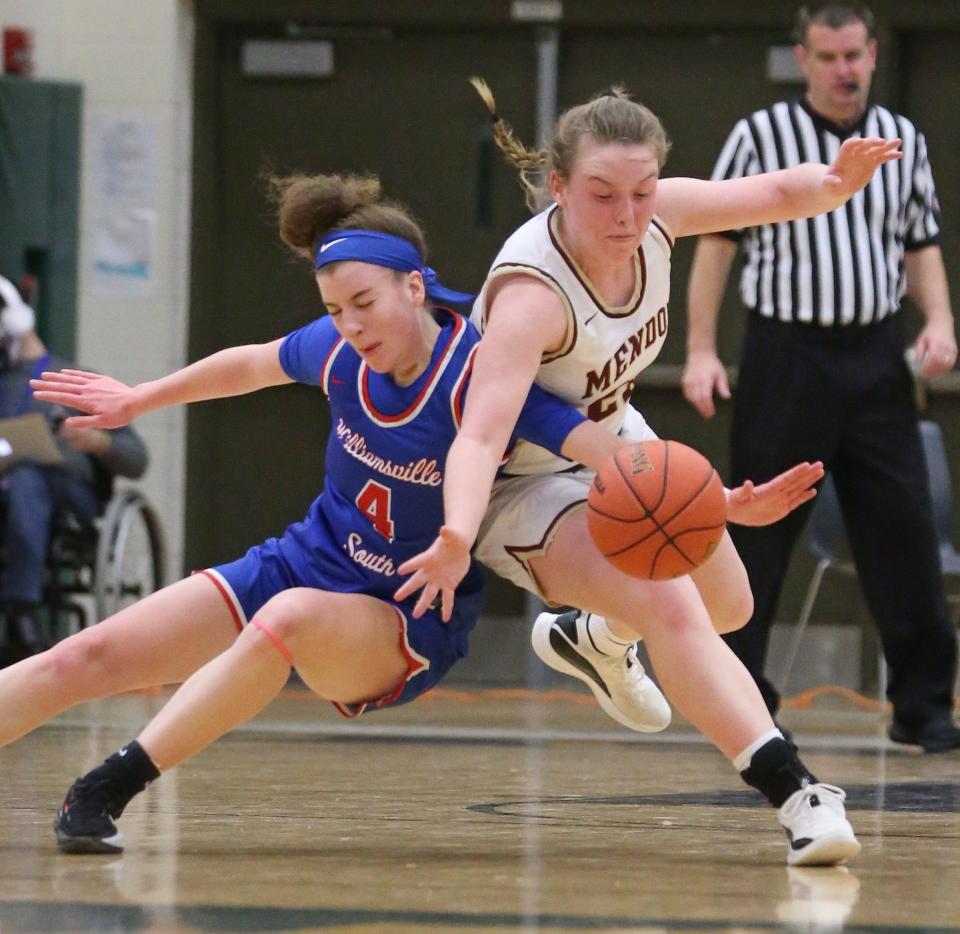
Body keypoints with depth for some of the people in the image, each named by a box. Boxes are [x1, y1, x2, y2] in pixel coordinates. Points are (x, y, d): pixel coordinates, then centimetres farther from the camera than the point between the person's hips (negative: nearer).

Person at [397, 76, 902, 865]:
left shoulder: (655, 218, -20)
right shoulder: (531, 291, -39)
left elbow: (781, 194, -7)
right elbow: (481, 434, -49)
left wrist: (835, 180, -31)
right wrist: (457, 536, -69)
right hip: (528, 482, -8)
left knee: (728, 605, 24)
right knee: (669, 605, -30)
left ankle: (590, 637, 55)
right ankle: (797, 797, -30)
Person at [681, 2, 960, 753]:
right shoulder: (760, 138, -1)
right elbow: (717, 243, 1)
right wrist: (702, 351, -5)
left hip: (877, 359, 3)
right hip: (786, 355, -3)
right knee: (759, 534, 1)